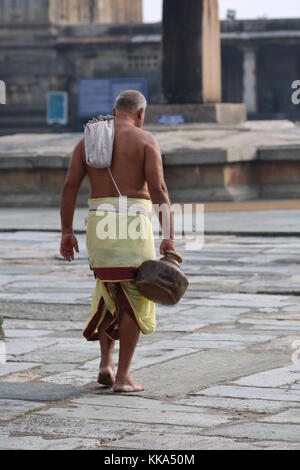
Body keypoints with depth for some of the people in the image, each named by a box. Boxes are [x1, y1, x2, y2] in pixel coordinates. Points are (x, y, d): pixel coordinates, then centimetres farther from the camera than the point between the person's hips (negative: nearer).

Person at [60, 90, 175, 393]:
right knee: (135, 300, 4)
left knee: (108, 292, 22)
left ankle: (106, 364, 11)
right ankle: (123, 377, 0)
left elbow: (70, 186, 4)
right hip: (133, 225, -4)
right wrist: (169, 237, -13)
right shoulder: (146, 141, -2)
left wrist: (66, 232, 6)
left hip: (99, 223, 4)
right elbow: (158, 190, -11)